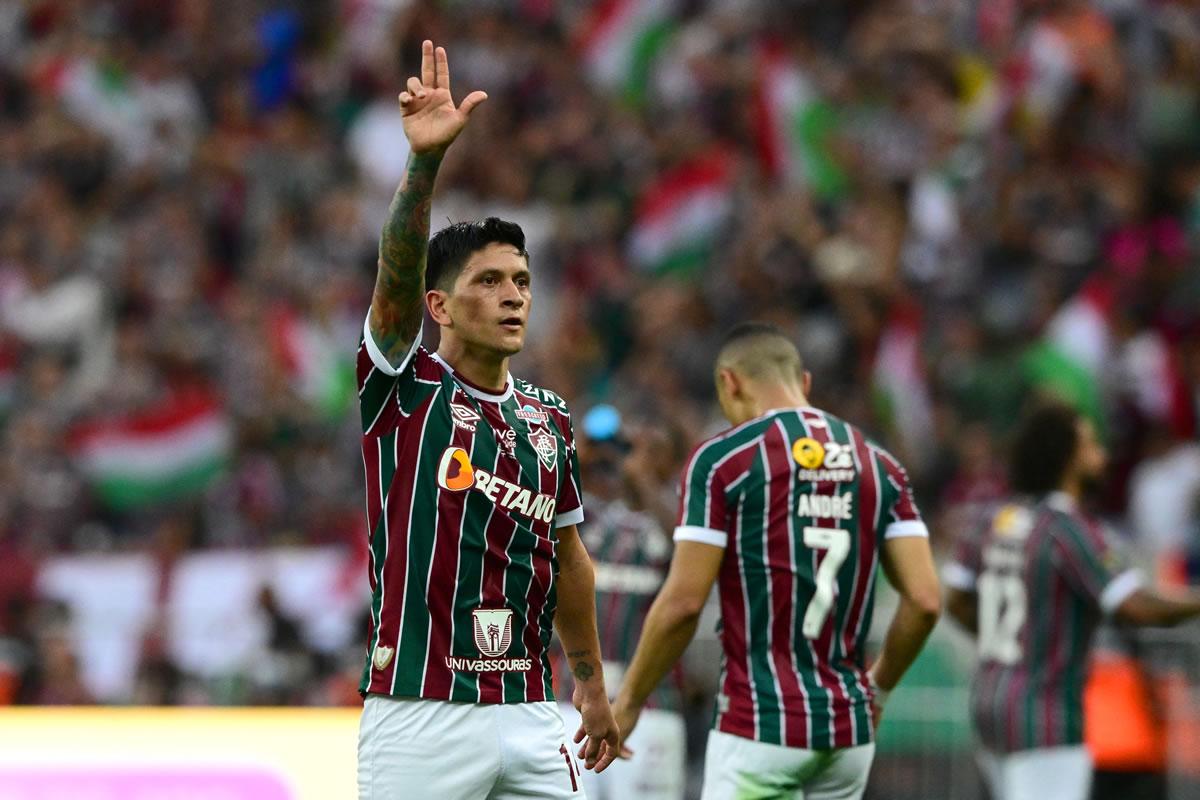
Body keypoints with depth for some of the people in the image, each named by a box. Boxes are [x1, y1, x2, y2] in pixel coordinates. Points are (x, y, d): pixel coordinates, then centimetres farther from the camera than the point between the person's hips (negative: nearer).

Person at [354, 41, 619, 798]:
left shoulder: (549, 418, 13)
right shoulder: (403, 391, -2)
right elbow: (396, 280, -20)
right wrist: (425, 162, -36)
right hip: (418, 717, -5)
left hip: (528, 717, 5)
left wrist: (592, 683, 26)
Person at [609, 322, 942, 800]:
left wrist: (628, 700, 2)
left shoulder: (724, 459, -6)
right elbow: (925, 600, 3)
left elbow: (684, 602, -10)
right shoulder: (878, 465, 9)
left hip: (761, 726, -5)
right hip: (850, 727, 6)